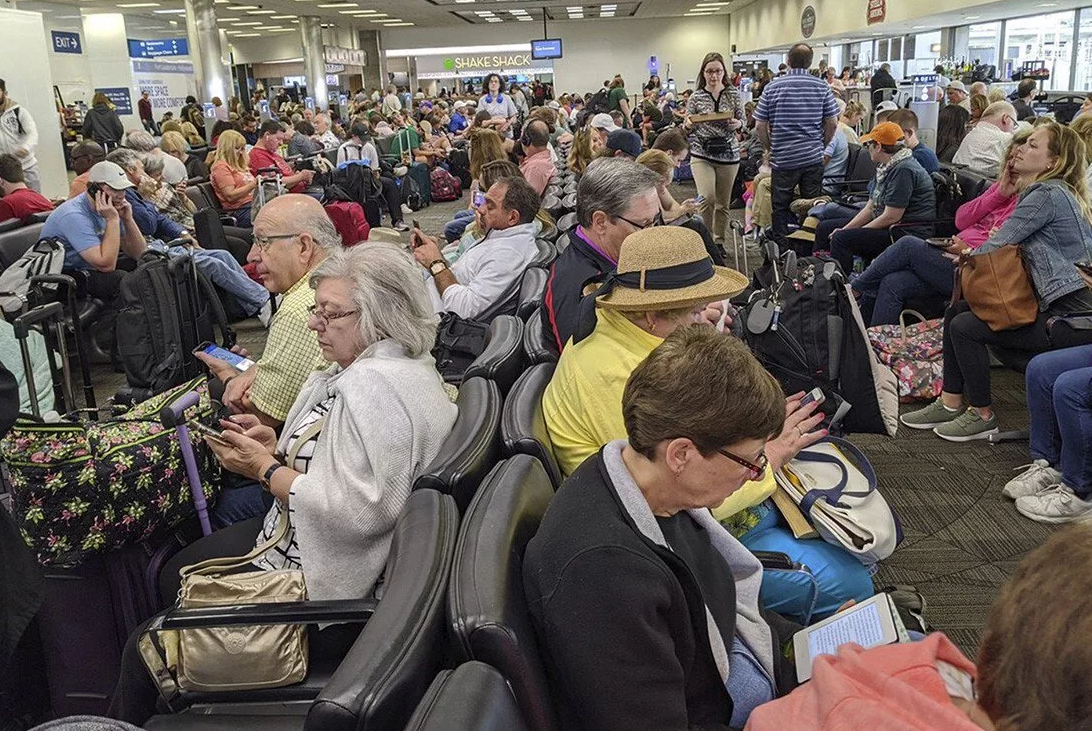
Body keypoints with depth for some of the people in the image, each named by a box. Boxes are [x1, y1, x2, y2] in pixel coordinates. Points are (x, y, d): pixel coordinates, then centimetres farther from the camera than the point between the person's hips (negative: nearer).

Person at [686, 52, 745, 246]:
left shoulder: (733, 94, 4)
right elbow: (688, 128, 7)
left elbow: (742, 122, 9)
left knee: (723, 204, 9)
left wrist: (737, 124, -13)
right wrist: (690, 123, -16)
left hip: (729, 154, 2)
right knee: (707, 198, -19)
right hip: (702, 154, -2)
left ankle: (719, 241, 24)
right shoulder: (696, 97, 1)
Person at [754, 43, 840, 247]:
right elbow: (832, 124, 1)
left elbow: (760, 126, -2)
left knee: (780, 208, 10)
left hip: (782, 160, -1)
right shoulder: (821, 87, -1)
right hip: (813, 159, 1)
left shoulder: (773, 87, -2)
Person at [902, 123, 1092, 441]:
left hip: (1065, 313, -10)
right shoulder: (1056, 191, 16)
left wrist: (969, 256, 5)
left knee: (965, 327, -13)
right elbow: (1011, 246, 16)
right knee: (955, 312, 8)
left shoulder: (1046, 195, -16)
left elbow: (995, 247, -15)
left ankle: (982, 417, 3)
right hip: (1050, 300, 10)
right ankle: (950, 403, 13)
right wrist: (972, 254, 2)